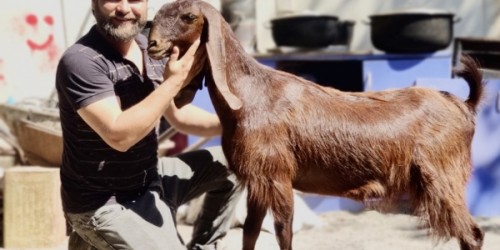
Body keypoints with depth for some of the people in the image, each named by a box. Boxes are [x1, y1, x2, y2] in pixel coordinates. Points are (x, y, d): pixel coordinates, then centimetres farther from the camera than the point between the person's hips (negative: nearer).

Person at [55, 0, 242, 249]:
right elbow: (119, 136, -31)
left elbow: (178, 114, 13)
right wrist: (174, 82, -27)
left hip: (150, 180, 8)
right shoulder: (81, 61, -23)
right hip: (104, 203, -8)